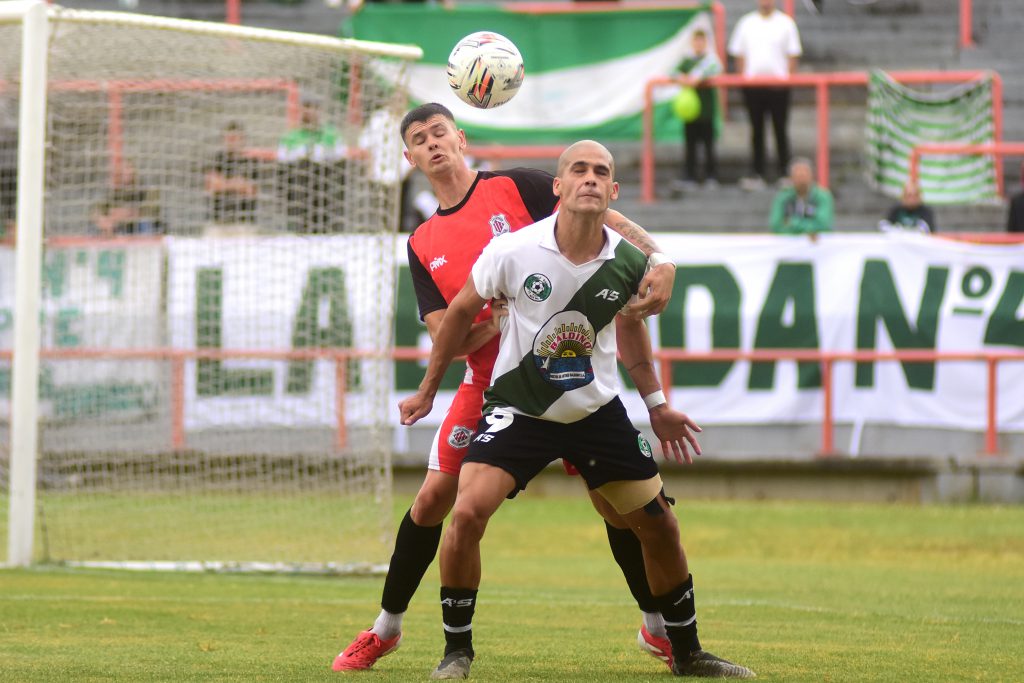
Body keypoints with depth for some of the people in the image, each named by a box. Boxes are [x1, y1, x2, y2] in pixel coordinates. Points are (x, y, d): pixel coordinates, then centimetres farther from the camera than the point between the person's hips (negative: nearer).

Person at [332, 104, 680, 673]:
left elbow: (603, 219, -9)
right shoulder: (423, 245, 9)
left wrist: (658, 258, -26)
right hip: (490, 383, 2)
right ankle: (386, 629, 14)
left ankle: (657, 626, 13)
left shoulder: (517, 188, -1)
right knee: (434, 497, -3)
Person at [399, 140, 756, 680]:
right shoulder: (513, 251, -18)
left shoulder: (629, 262, -10)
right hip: (518, 406, -3)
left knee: (659, 528, 3)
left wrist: (656, 404, 17)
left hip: (597, 410, 3)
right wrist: (427, 389, 7)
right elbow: (461, 312, 0)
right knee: (468, 512, -23)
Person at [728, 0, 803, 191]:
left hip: (778, 85, -2)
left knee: (780, 130, 2)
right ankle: (757, 174, 8)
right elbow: (739, 53, 9)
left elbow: (793, 54, 2)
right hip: (752, 85, 2)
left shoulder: (785, 23, 3)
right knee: (757, 130, 5)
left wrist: (788, 77, -8)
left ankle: (784, 173, 7)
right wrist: (742, 76, -1)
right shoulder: (747, 23, 8)